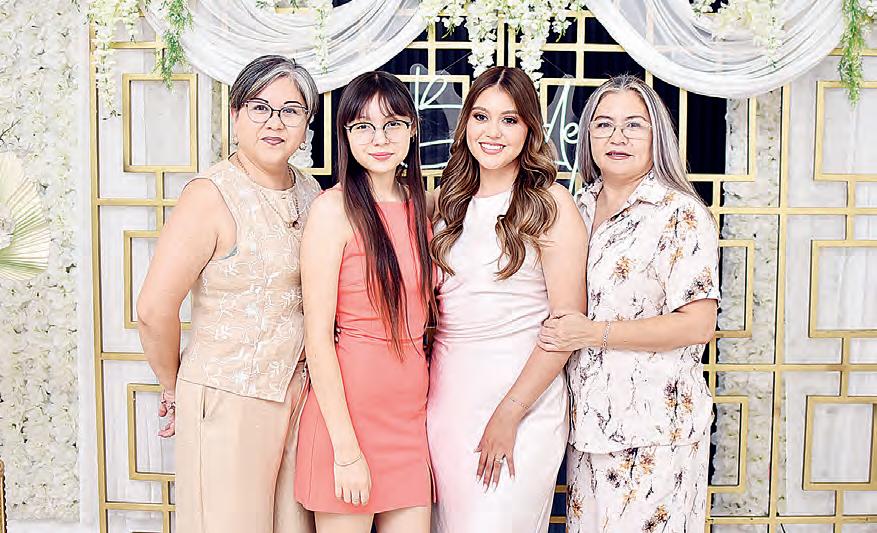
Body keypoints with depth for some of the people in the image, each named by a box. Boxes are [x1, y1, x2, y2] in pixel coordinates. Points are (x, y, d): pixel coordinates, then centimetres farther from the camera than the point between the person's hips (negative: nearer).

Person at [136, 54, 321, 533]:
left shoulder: (310, 193, 7)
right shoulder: (212, 195, -13)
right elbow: (154, 309, -16)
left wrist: (307, 375, 12)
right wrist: (173, 386, -4)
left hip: (298, 394, 6)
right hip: (226, 401, -6)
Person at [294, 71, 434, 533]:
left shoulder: (418, 206, 9)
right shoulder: (335, 207, -9)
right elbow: (317, 335, -13)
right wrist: (346, 448, -15)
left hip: (410, 408, 6)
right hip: (347, 404, -5)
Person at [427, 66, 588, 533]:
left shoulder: (550, 205, -7)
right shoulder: (451, 201, 10)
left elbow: (567, 322, -12)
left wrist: (509, 414, -16)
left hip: (521, 390, -5)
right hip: (445, 391, 5)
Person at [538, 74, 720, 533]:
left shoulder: (681, 215, -11)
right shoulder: (580, 207, 9)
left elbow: (697, 325, -17)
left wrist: (594, 332, -19)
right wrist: (560, 333, 2)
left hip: (655, 425, -6)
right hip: (588, 416, 6)